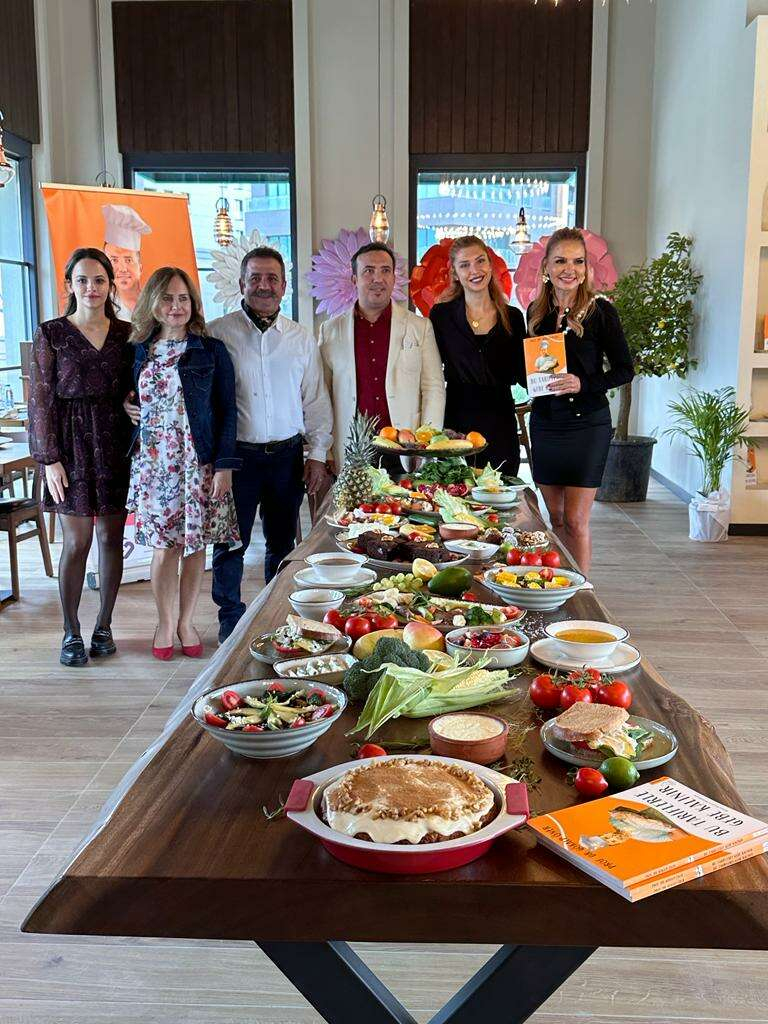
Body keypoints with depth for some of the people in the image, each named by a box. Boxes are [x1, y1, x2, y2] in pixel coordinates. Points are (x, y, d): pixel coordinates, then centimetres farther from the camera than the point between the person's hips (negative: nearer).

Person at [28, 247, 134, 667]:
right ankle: (71, 632, 13)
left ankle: (104, 625, 19)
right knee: (76, 542, 0)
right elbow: (41, 400, -3)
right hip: (72, 446, -2)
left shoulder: (125, 333, 7)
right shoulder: (51, 334, 0)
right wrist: (50, 458, -9)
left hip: (116, 444, 3)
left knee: (111, 537, 7)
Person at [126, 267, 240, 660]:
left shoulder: (211, 351, -1)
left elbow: (227, 411, -3)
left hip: (199, 462, -1)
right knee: (164, 546, 3)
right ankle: (165, 623, 20)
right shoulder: (139, 351, 6)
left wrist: (224, 466, -8)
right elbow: (131, 406, 16)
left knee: (195, 543, 5)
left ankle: (186, 622, 21)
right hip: (153, 463, 1)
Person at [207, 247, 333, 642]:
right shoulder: (216, 334, -1)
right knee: (230, 543, 3)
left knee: (282, 542, 12)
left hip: (287, 455, 3)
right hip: (236, 455, -3)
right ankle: (231, 621, 19)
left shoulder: (301, 338, 9)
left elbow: (315, 401, 11)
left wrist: (317, 454, 5)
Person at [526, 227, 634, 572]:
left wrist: (583, 383, -20)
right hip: (544, 423, 5)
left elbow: (624, 370, -6)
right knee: (555, 519, 12)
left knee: (575, 521, -4)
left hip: (586, 424, -5)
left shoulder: (600, 311, -7)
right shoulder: (536, 311, 7)